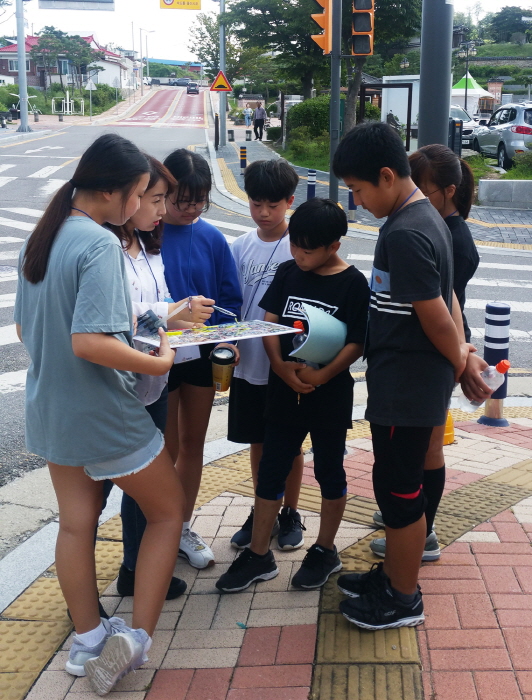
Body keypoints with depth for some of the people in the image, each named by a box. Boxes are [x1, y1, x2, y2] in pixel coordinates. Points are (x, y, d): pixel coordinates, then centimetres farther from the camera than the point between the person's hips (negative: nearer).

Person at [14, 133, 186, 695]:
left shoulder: (39, 238, 4)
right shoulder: (100, 244, -23)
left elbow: (24, 327, 13)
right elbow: (89, 343, -31)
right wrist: (159, 363, -19)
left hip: (49, 410, 8)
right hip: (105, 415, -8)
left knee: (75, 523, 17)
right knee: (168, 510, 10)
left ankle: (88, 642, 30)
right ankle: (136, 638, 7)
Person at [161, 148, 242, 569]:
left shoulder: (212, 239, -1)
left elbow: (230, 297, 3)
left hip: (203, 356, 4)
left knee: (193, 443, 15)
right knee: (166, 449, 5)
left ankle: (184, 529, 32)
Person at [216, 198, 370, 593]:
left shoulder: (353, 283, -10)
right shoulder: (288, 272, 3)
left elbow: (357, 343, -12)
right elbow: (269, 322, 2)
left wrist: (321, 375, -25)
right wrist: (280, 365, -15)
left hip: (330, 394, -4)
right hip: (284, 391, 4)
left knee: (329, 471, 12)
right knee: (270, 470, 8)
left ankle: (325, 551, 29)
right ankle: (259, 556, 20)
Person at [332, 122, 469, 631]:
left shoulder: (403, 235, -24)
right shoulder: (425, 217, 9)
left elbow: (436, 316, -22)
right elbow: (447, 297, 13)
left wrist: (457, 360, -5)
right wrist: (461, 353, 10)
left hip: (406, 386, -10)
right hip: (406, 379, 10)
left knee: (398, 487, 4)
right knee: (396, 480, 20)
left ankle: (404, 598, 22)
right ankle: (392, 573, 37)